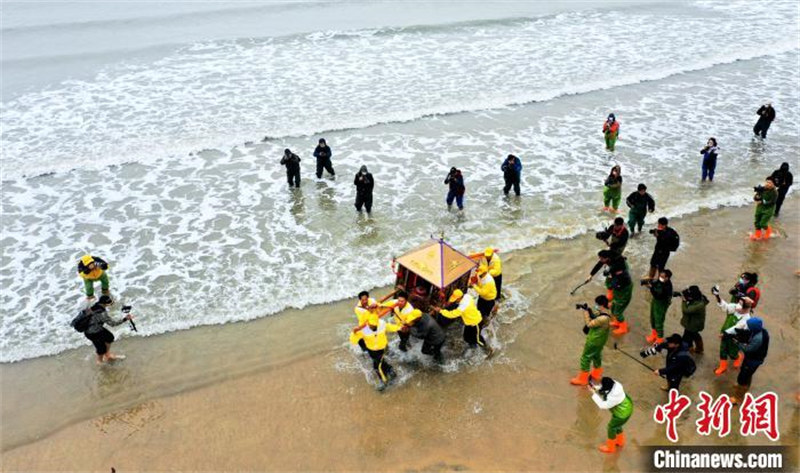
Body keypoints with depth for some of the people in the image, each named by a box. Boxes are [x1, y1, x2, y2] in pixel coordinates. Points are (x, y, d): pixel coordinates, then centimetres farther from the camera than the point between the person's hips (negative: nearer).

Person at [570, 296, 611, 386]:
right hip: (599, 341, 9)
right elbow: (593, 316, 8)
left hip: (594, 342, -9)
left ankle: (582, 379, 19)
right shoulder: (602, 313, -7)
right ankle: (596, 374, 47)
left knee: (585, 358, 5)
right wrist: (588, 310, -9)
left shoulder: (603, 318, -35)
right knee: (596, 356, 27)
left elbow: (589, 324, -26)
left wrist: (585, 311, -20)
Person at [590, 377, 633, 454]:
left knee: (611, 427, 13)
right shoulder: (613, 384, -19)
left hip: (623, 413, -8)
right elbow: (603, 390, 0)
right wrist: (595, 388, -18)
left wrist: (594, 394, -29)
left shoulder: (613, 397, -41)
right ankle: (620, 441, 55)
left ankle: (610, 448, 36)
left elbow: (603, 405, -28)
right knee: (616, 425, 29)